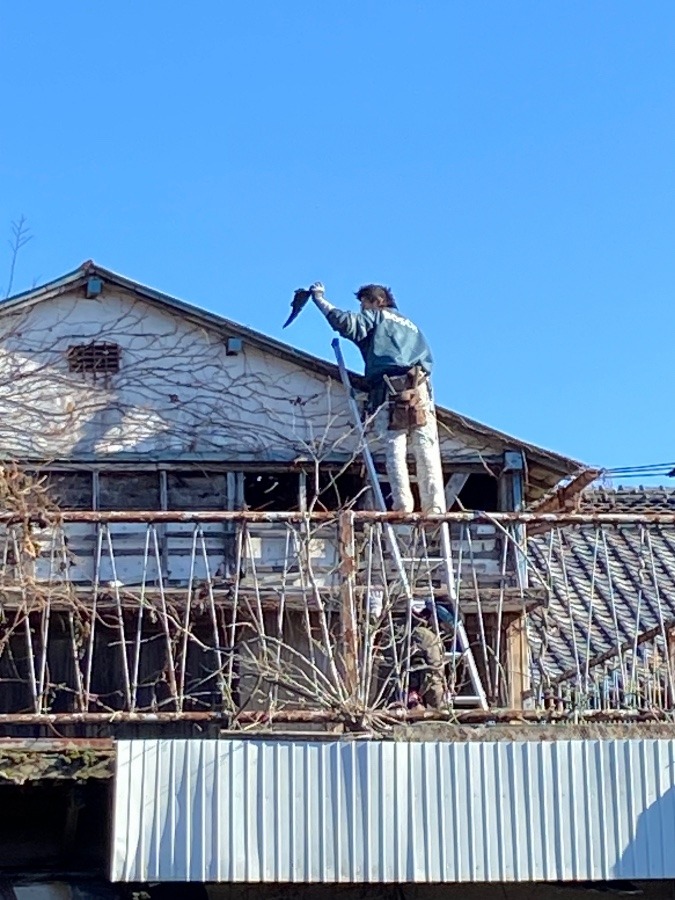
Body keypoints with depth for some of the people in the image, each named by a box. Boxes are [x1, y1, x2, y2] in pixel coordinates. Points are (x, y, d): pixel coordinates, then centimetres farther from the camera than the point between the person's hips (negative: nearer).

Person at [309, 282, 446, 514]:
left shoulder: (377, 316, 15)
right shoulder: (411, 326, 34)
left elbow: (346, 323, -1)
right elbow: (427, 359, 26)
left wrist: (320, 299, 8)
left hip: (390, 389, -4)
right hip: (420, 388, 5)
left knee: (395, 449, -8)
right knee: (427, 451, -2)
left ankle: (403, 504, -20)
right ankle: (435, 507, -13)